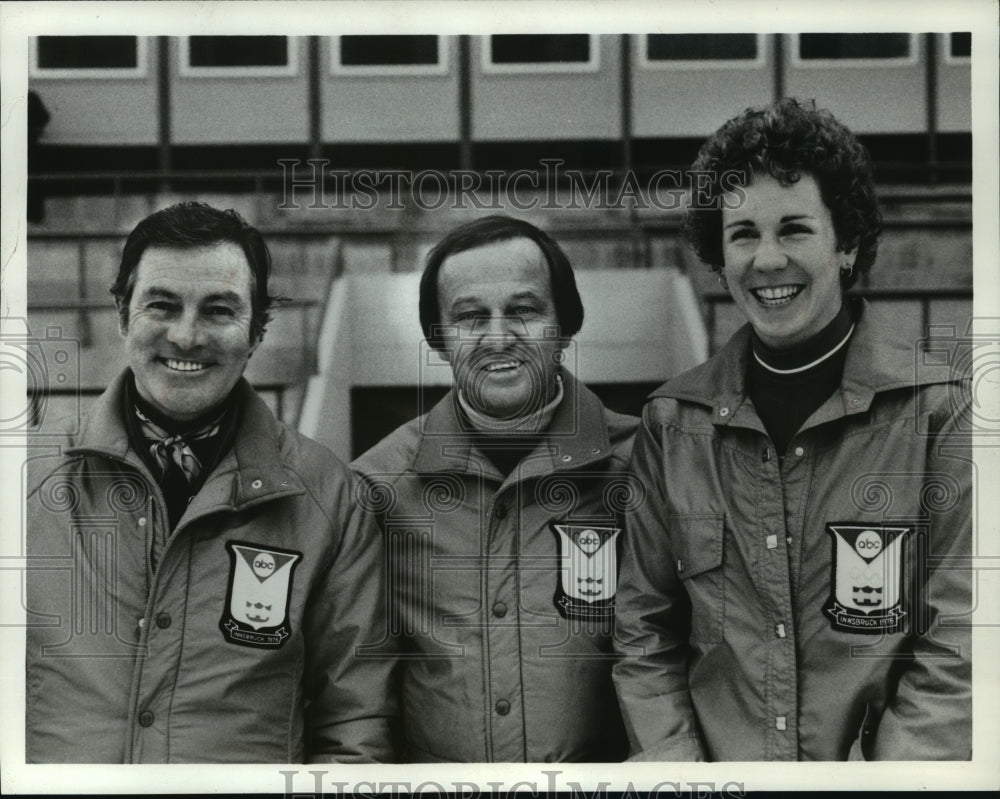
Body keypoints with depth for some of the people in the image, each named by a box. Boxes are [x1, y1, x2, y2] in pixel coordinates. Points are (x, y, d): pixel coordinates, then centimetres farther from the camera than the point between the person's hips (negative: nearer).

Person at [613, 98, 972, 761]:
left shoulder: (941, 412, -2)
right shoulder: (672, 421, 7)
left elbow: (956, 652, -5)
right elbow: (644, 634, 8)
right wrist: (679, 764, -5)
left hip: (885, 761, -2)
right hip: (714, 760, 2)